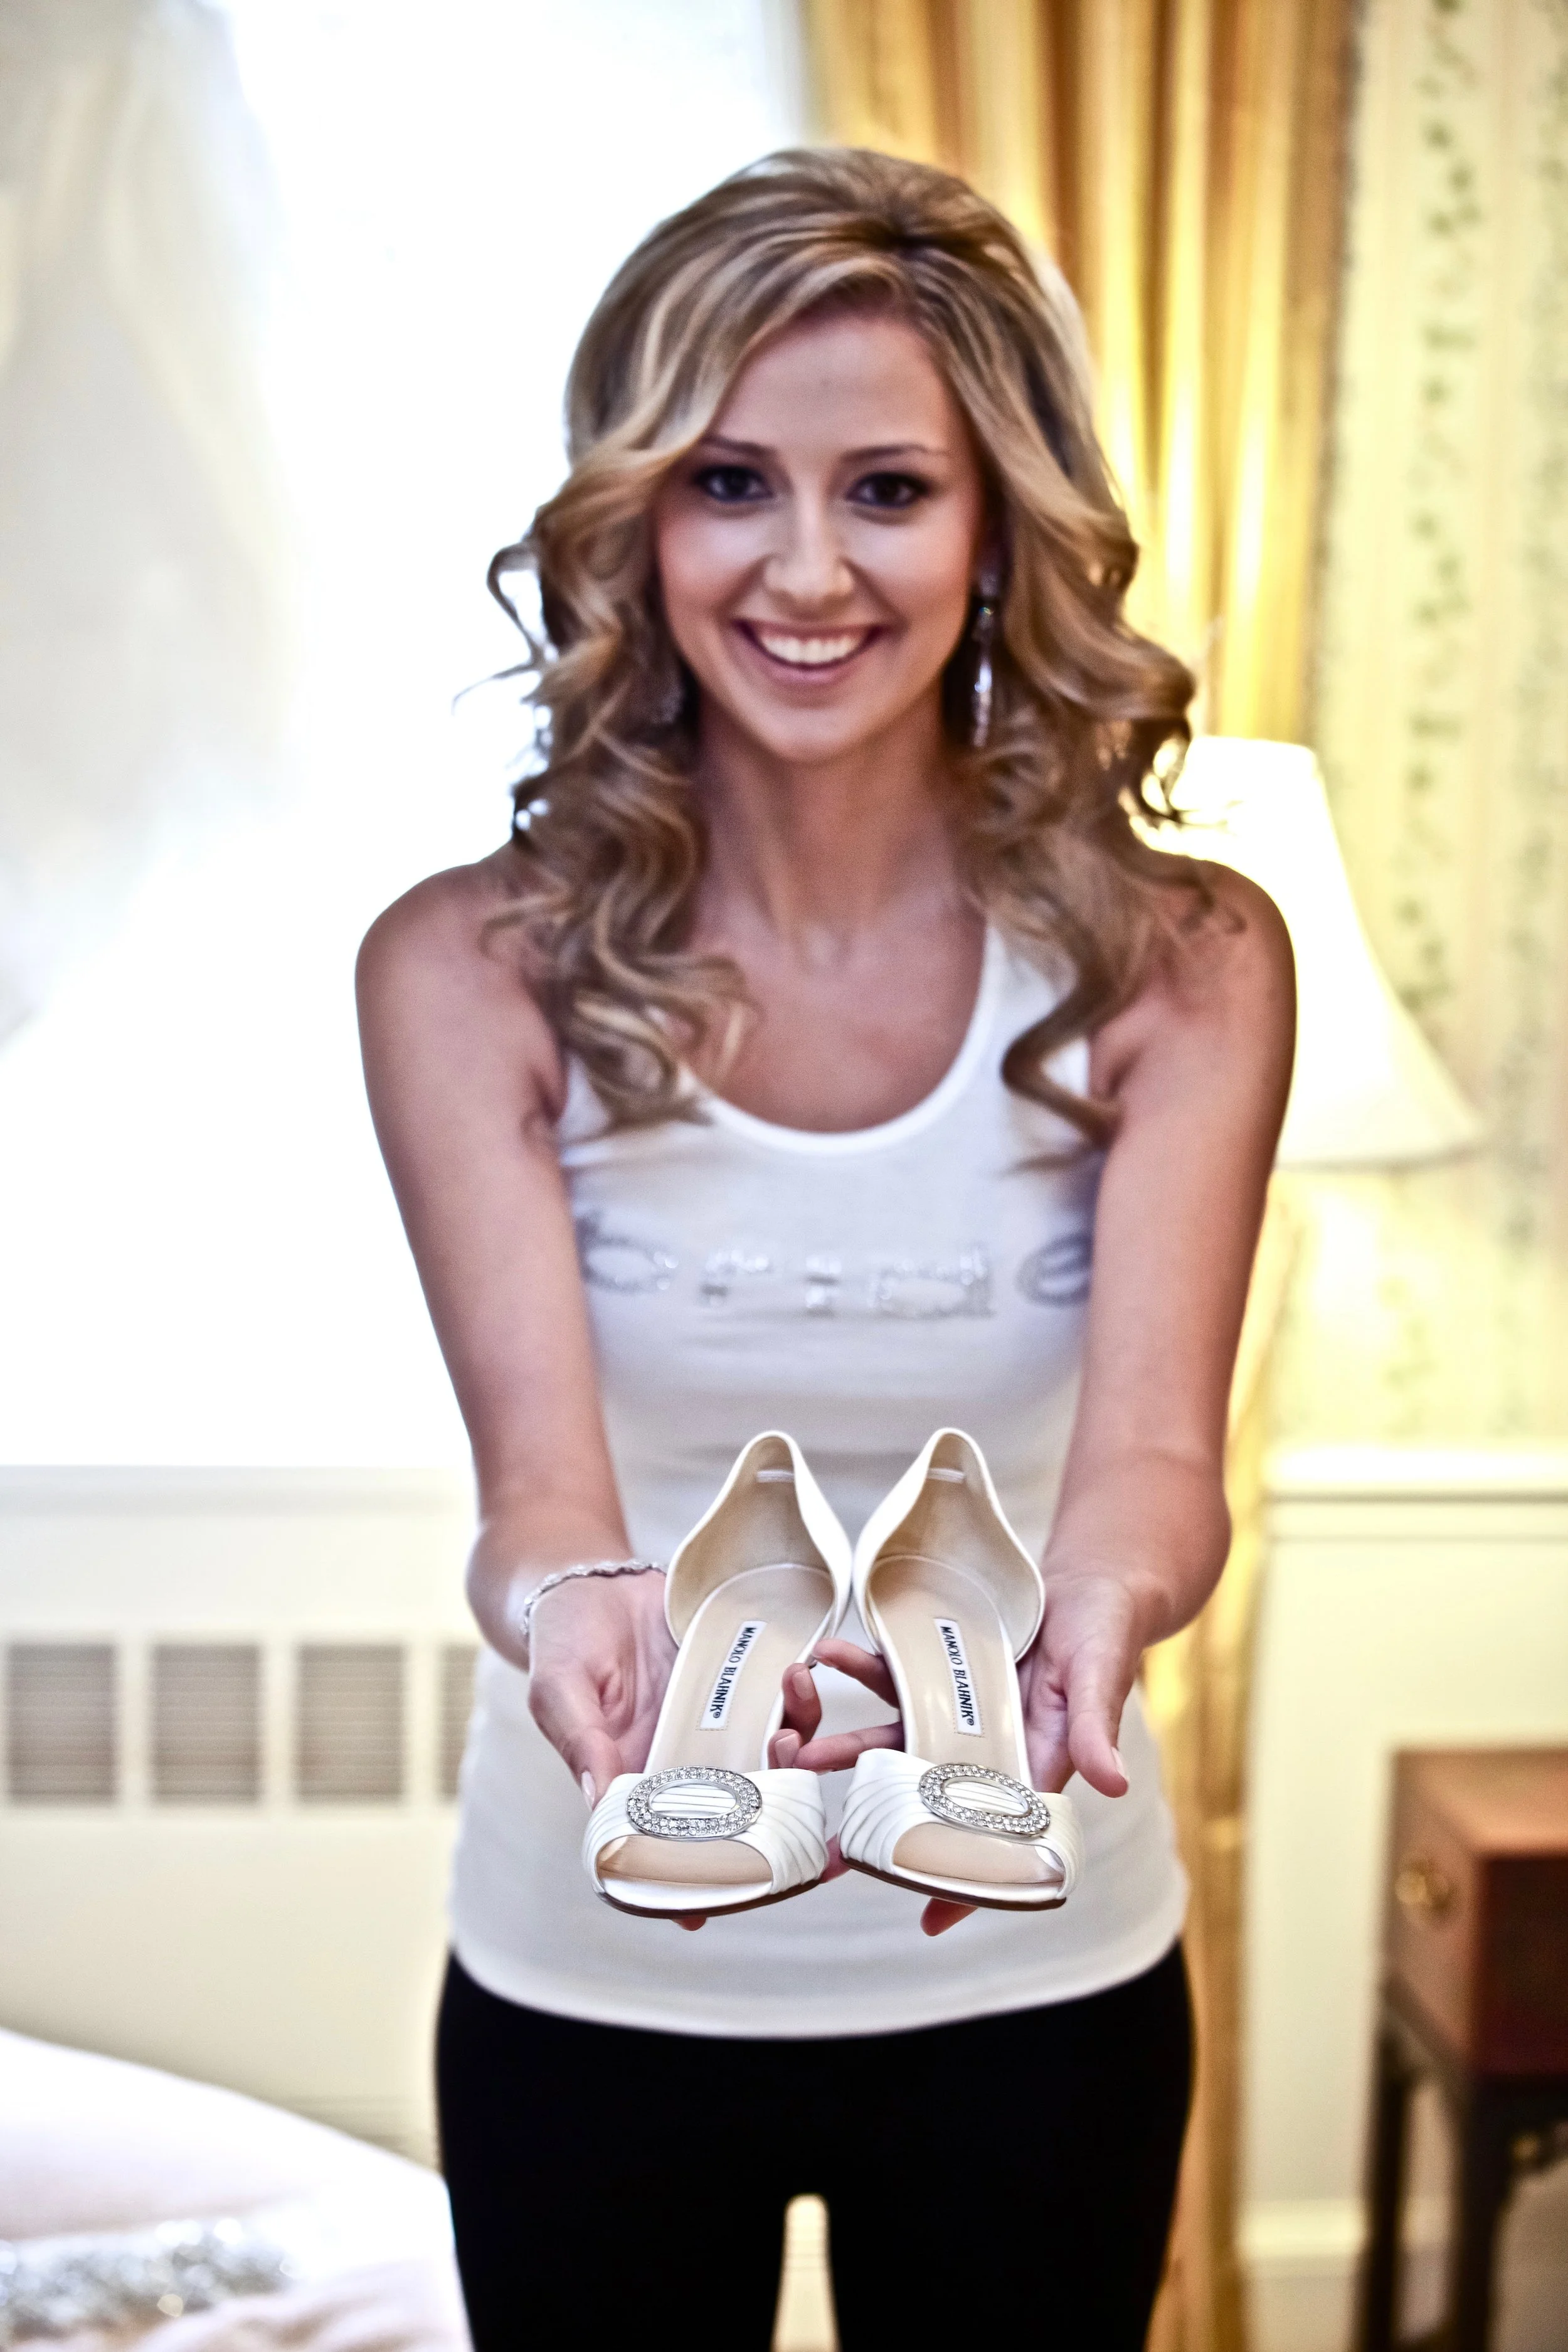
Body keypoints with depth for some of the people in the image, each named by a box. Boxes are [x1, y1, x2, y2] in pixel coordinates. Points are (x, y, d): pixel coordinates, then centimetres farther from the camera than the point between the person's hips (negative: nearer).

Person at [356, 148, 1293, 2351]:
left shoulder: (1180, 963, -11)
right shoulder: (469, 970, -13)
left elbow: (1153, 1441, -23)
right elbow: (538, 1445, -24)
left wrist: (1092, 1605, -46)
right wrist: (578, 1605, -47)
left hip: (1032, 1978, 1)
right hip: (592, 1979, 0)